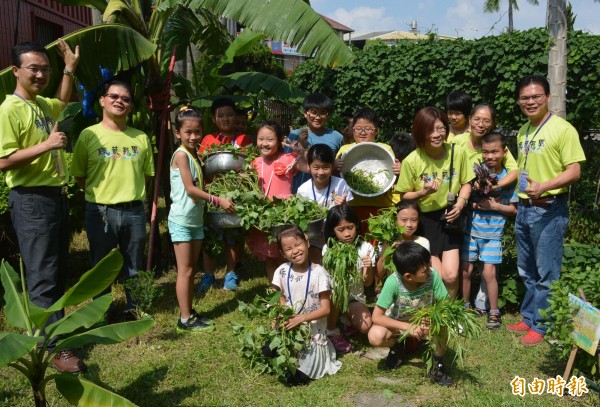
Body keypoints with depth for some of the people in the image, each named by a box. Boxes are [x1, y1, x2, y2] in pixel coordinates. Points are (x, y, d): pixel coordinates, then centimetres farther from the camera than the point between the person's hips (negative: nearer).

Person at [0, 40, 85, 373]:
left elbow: (62, 102, 36)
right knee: (43, 276, -5)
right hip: (31, 200, -9)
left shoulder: (42, 104, 11)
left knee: (59, 271, 17)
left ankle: (55, 327, 32)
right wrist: (47, 145, -25)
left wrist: (69, 69, 26)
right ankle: (55, 347, 1)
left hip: (56, 195, 9)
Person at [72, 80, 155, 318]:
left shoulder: (141, 138, 6)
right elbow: (79, 175, 1)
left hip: (134, 211, 3)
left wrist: (131, 193, 6)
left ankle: (134, 309, 32)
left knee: (134, 267, 15)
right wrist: (99, 193, -2)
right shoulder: (89, 135, -3)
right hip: (100, 211, -2)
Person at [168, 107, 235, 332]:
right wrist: (217, 200, -18)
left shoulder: (195, 155, 12)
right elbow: (190, 189, -18)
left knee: (192, 269, 13)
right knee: (185, 271, -2)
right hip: (182, 220, -8)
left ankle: (189, 312, 23)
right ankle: (185, 319, 6)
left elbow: (198, 186, 10)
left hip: (196, 220, 8)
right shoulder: (181, 154, -13)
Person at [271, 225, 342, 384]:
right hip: (288, 328, 4)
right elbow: (281, 299, 7)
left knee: (300, 375, -14)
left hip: (313, 333, -4)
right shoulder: (282, 271, -5)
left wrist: (301, 318, -24)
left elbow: (325, 309, -14)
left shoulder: (318, 273, -16)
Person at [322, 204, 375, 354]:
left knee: (366, 326, -26)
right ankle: (332, 332, -8)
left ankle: (347, 319, 10)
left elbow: (367, 283, -8)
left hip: (355, 297, 0)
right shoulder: (328, 249, -9)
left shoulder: (365, 248, -11)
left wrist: (369, 268, -29)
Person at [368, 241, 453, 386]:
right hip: (398, 324, -1)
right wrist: (408, 327, -36)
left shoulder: (432, 275, -27)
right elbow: (377, 317, -28)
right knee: (375, 336, -30)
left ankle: (438, 363, -6)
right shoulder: (393, 282, -32)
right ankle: (398, 345, 6)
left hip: (424, 322, 1)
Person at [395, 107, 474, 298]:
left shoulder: (457, 152, -8)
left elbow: (466, 183, 6)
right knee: (438, 277, -3)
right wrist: (423, 192, -22)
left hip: (449, 218, 2)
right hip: (424, 221, -2)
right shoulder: (411, 161, -15)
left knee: (451, 276, -5)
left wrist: (461, 202, -12)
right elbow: (404, 195, -4)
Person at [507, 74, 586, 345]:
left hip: (549, 209, -7)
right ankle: (529, 318, 31)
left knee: (546, 273, 3)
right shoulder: (522, 132, 11)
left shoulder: (562, 129, -12)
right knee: (526, 271, 17)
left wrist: (543, 187, -30)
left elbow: (574, 172, -17)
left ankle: (539, 325, 15)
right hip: (523, 208, 7)